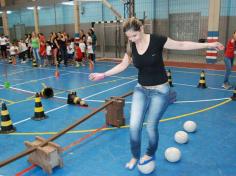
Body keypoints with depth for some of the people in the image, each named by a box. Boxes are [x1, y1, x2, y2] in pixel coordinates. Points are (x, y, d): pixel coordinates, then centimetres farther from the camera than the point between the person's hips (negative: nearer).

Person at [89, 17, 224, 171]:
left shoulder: (157, 40, -16)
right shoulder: (131, 46, -3)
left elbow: (181, 45, -7)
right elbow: (123, 65, 9)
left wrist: (208, 45, -6)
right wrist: (103, 75, 6)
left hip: (160, 90, -4)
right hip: (141, 89, 4)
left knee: (151, 126, 4)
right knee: (134, 125, -3)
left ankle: (150, 154, 34)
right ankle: (135, 156, 23)